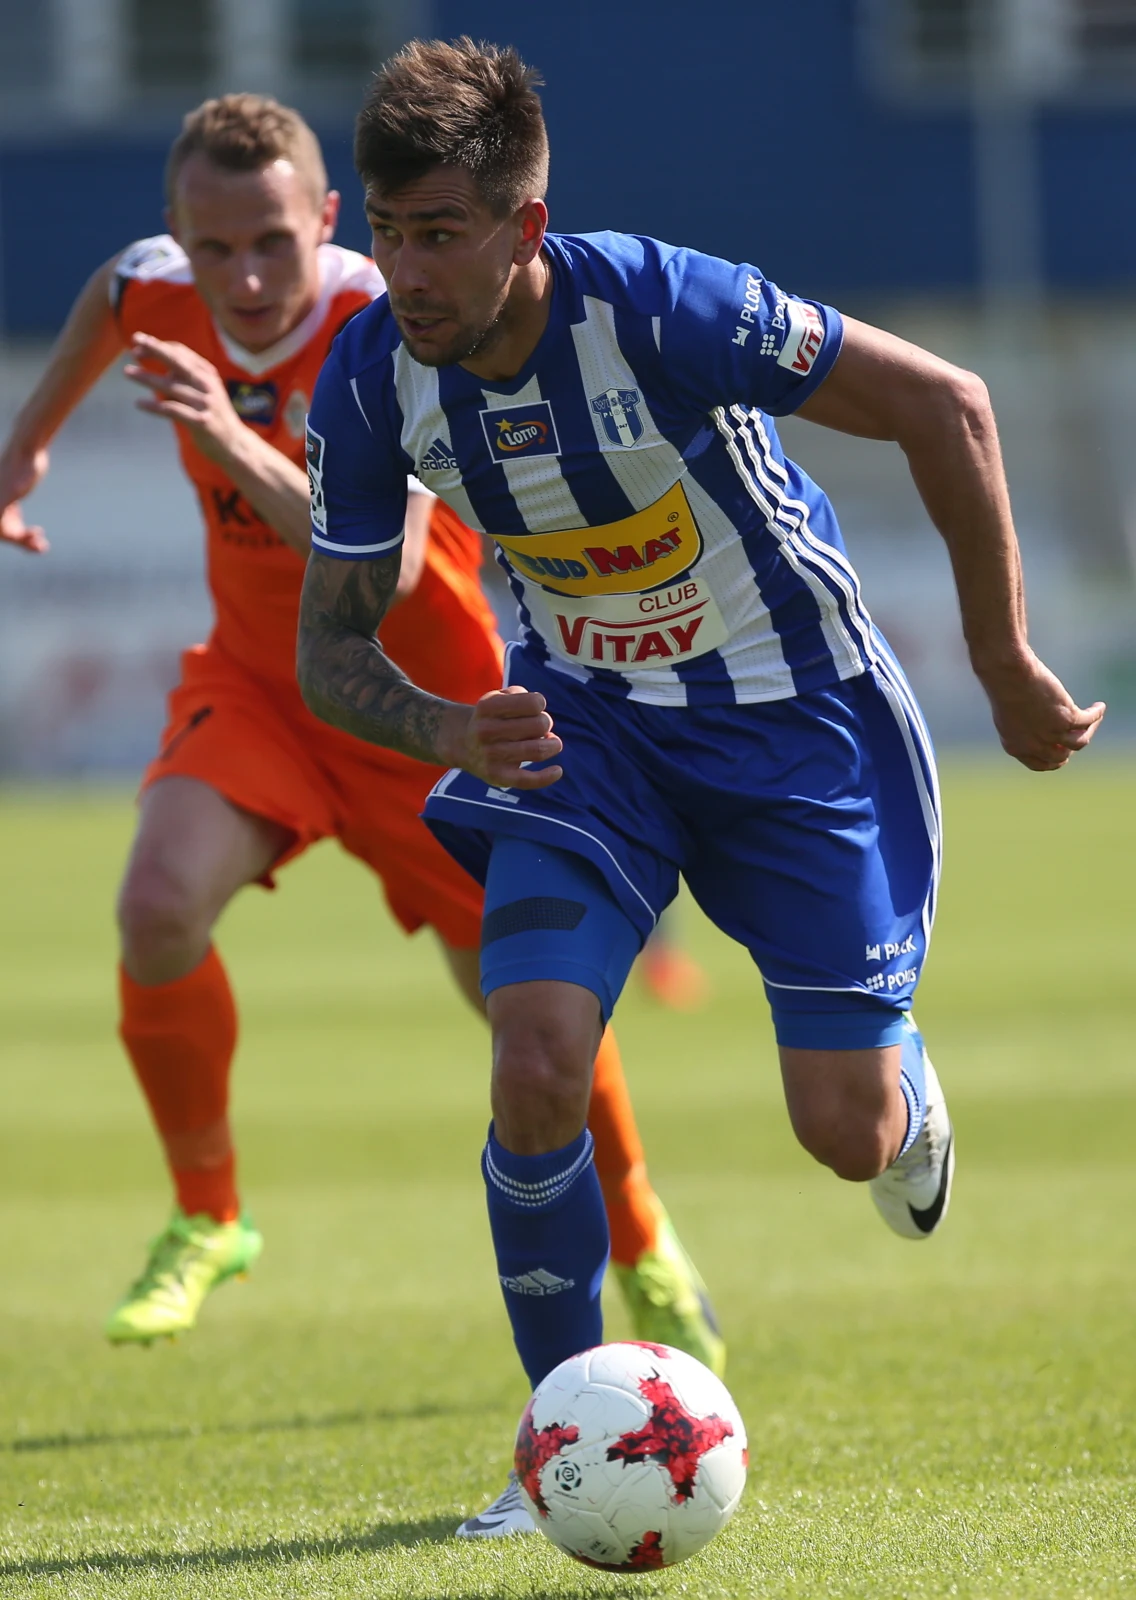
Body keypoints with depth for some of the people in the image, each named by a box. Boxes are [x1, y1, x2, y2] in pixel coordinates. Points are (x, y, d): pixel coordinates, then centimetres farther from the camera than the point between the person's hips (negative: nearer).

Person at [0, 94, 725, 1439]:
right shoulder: (162, 289, -14)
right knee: (158, 903, -25)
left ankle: (646, 1260, 30)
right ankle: (205, 1217, -3)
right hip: (257, 680, 3)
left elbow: (383, 569, -44)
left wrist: (234, 443, -54)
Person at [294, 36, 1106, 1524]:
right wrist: (444, 728, -29)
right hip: (583, 719, 3)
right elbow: (334, 643, -6)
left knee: (846, 1133, -4)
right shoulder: (371, 377, -17)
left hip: (794, 706, -3)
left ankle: (902, 1079, 36)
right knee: (537, 1069, -18)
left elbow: (945, 407, -22)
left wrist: (1006, 664, -15)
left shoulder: (660, 306, -31)